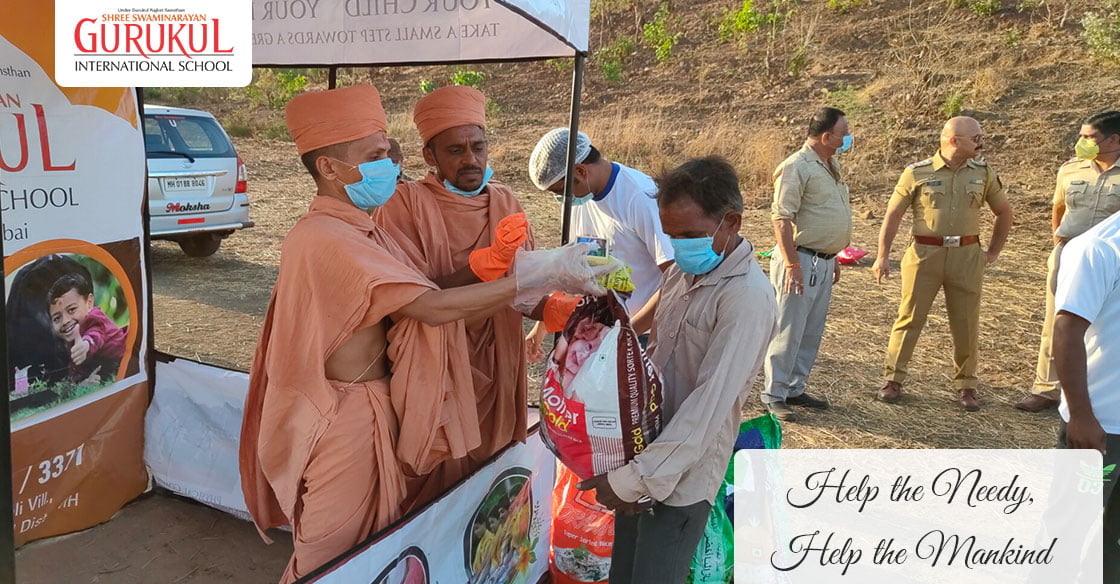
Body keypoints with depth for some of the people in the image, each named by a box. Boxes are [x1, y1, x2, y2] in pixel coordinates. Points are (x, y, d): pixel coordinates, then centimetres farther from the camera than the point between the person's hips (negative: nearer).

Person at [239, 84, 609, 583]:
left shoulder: (359, 229, 8)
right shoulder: (325, 238, -25)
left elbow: (418, 298, 1)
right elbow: (434, 307, -30)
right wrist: (538, 274, -25)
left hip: (376, 406, 9)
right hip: (343, 416, -9)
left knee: (376, 541, 22)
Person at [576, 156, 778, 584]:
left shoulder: (747, 297, -20)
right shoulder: (683, 272, 6)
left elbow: (709, 405, -24)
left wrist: (632, 479, -22)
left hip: (683, 475, -7)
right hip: (644, 453, 7)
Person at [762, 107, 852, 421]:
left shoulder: (831, 165, 15)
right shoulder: (796, 167, -14)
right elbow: (781, 218, -19)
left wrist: (833, 257, 22)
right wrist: (792, 264, -22)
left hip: (824, 261, 9)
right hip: (801, 261, -9)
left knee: (812, 333, 13)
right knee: (788, 331, -2)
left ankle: (794, 389, 24)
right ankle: (773, 395, 8)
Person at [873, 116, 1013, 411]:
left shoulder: (983, 173, 6)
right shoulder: (917, 173, -3)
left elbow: (1004, 211, 18)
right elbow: (893, 214, 0)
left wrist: (993, 252, 14)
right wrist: (883, 256, -5)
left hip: (967, 256, 3)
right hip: (925, 254, -2)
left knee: (966, 324, 8)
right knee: (909, 317, 2)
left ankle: (966, 385, 22)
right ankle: (893, 379, 13)